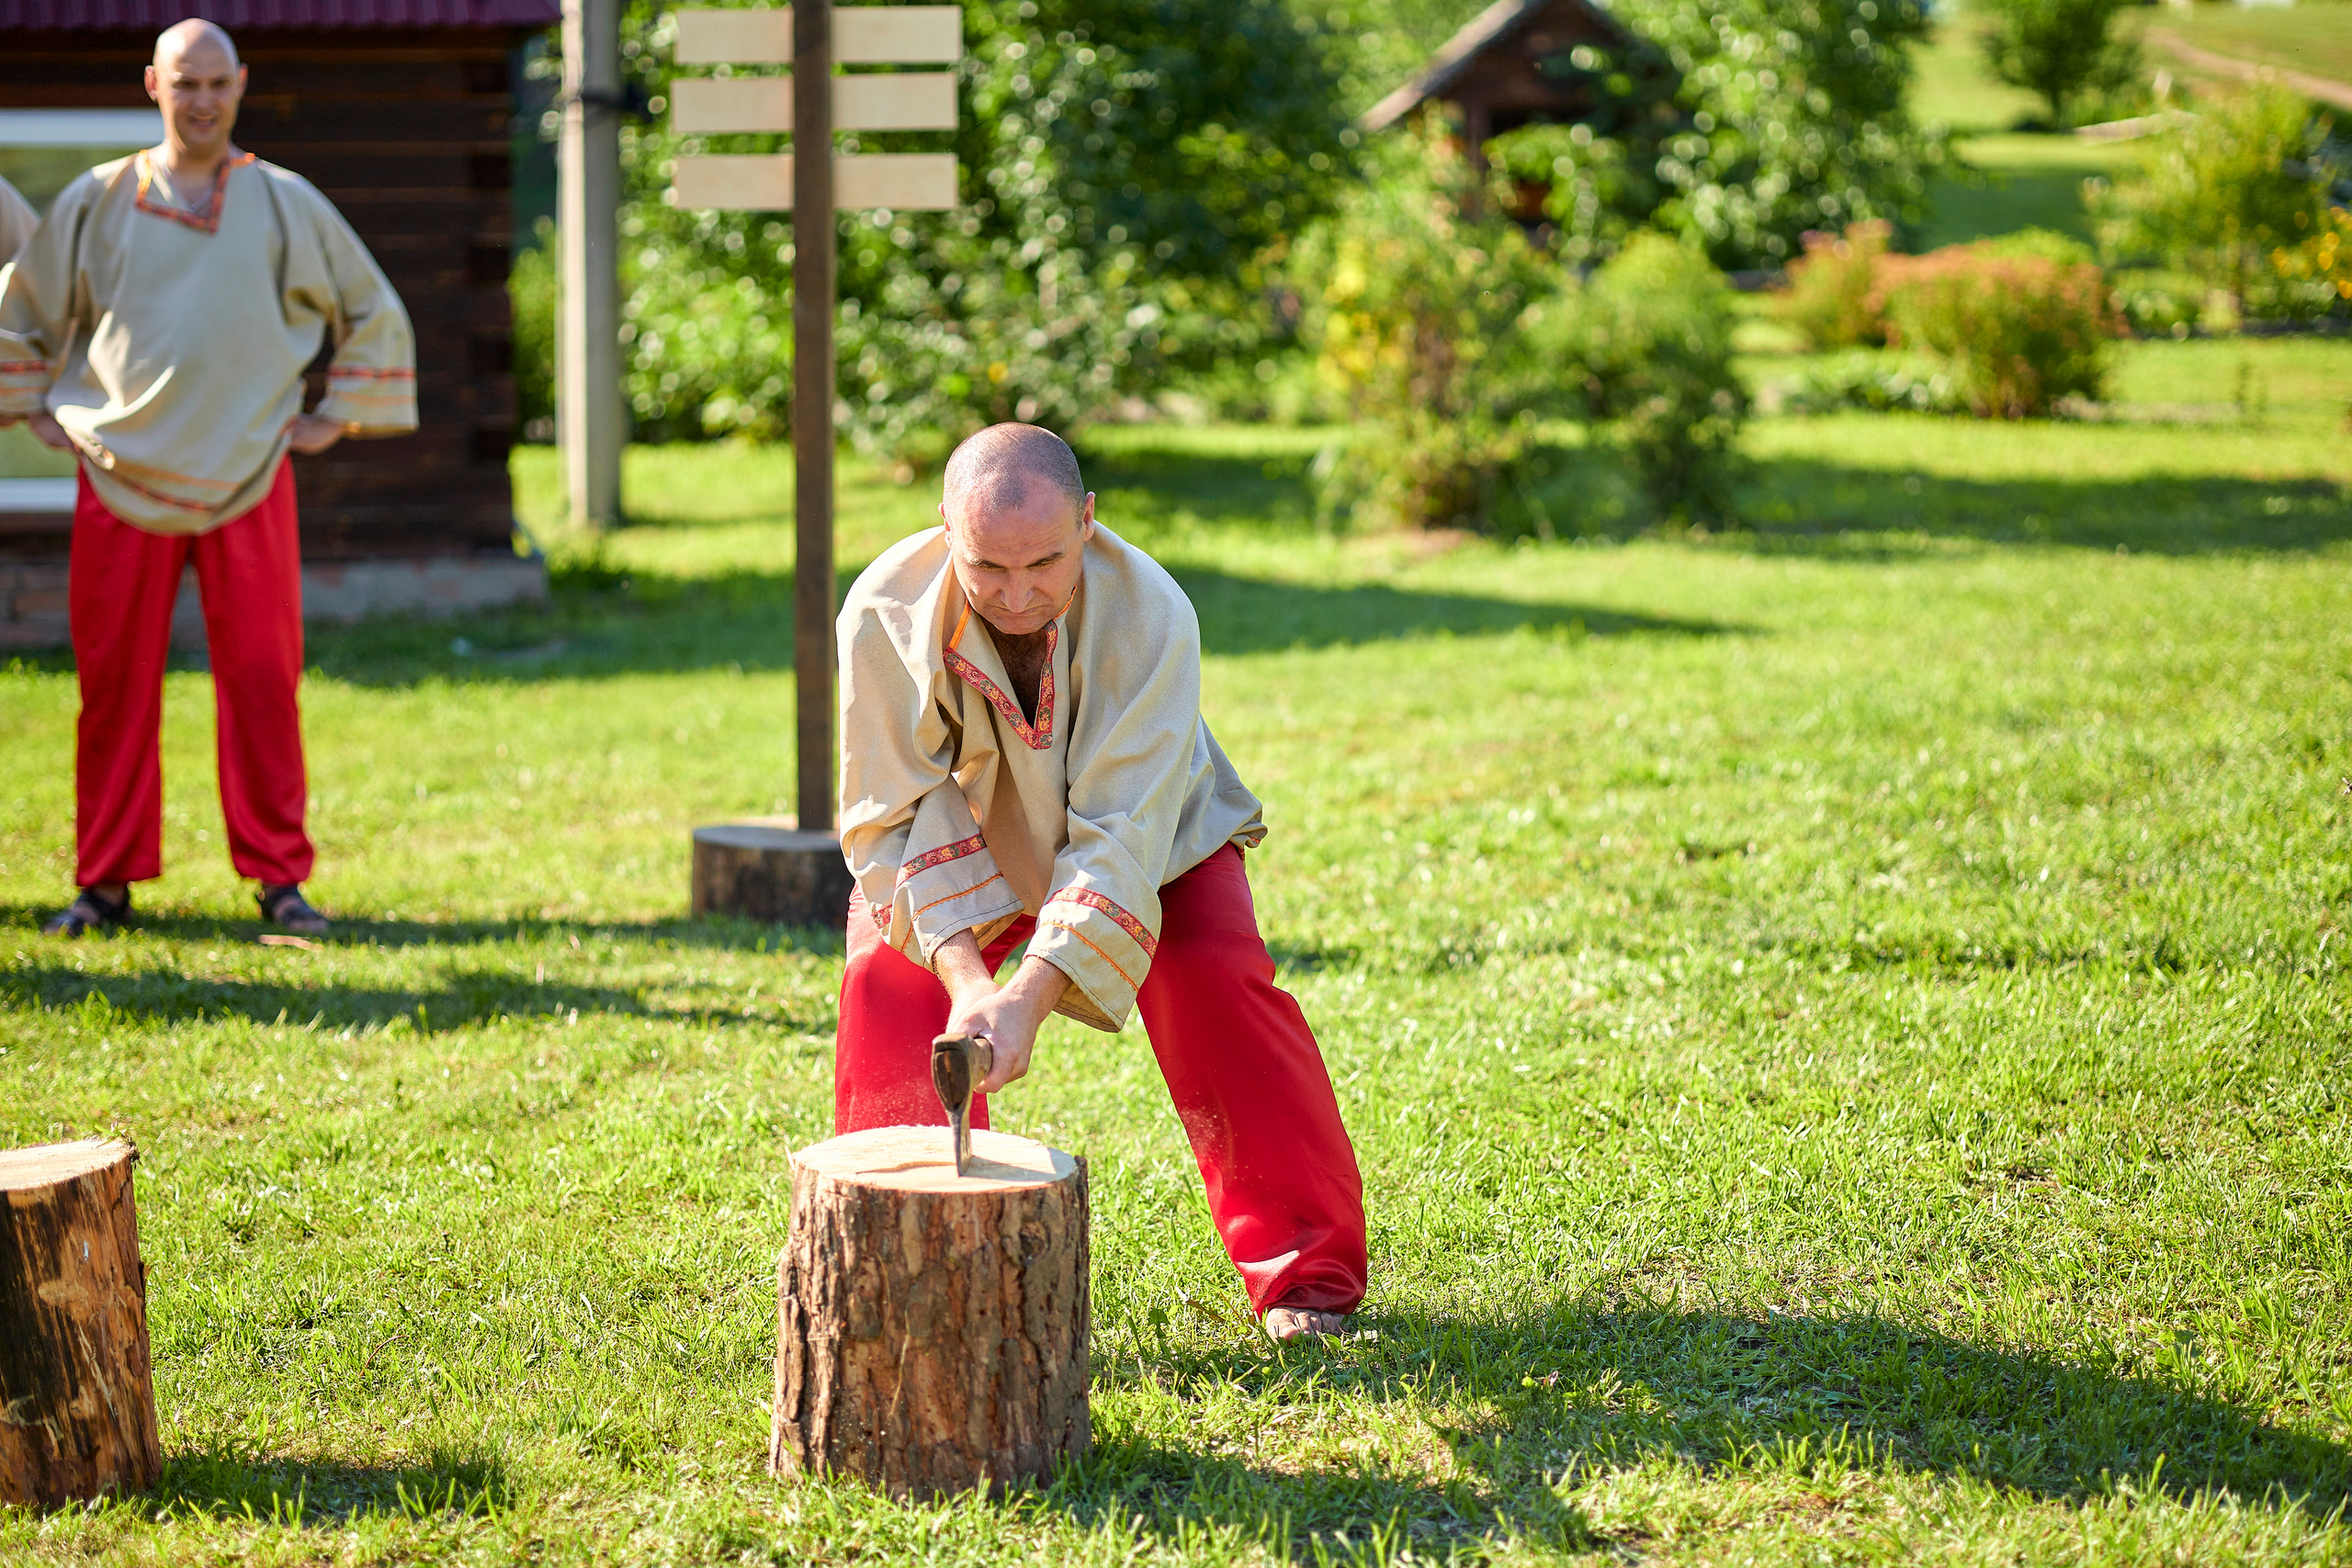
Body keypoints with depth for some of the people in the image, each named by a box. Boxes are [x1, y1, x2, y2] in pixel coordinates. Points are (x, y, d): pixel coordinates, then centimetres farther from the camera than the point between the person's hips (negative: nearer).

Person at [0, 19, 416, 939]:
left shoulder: (285, 205, 6)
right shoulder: (95, 203, 7)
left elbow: (374, 313, 17)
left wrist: (335, 416, 11)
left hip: (248, 480, 0)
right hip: (120, 476, 0)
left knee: (262, 676, -4)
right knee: (114, 679, 1)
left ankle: (279, 877, 4)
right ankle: (107, 880, 10)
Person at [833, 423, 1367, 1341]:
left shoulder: (1148, 611, -37)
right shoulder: (887, 612, -32)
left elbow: (1120, 834, -39)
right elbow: (894, 820, -24)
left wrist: (1031, 994, -50)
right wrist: (963, 973, -38)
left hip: (1153, 834, -1)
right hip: (967, 837, 1)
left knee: (1217, 981, -21)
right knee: (888, 984, -20)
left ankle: (1304, 1270, -7)